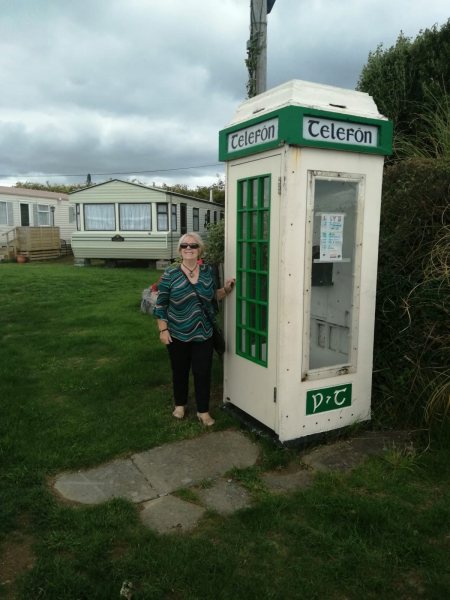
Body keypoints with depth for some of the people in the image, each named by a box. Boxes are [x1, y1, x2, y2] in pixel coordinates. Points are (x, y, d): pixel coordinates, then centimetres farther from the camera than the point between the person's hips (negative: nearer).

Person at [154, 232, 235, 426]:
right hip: (178, 334, -1)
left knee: (203, 372, 6)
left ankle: (203, 411, 22)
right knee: (180, 371, 15)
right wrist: (163, 330, -9)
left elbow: (213, 297, 13)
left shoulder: (208, 271, 1)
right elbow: (161, 305, -5)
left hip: (203, 333, 2)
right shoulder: (170, 274, -8)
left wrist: (226, 289, -6)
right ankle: (180, 404, 37)